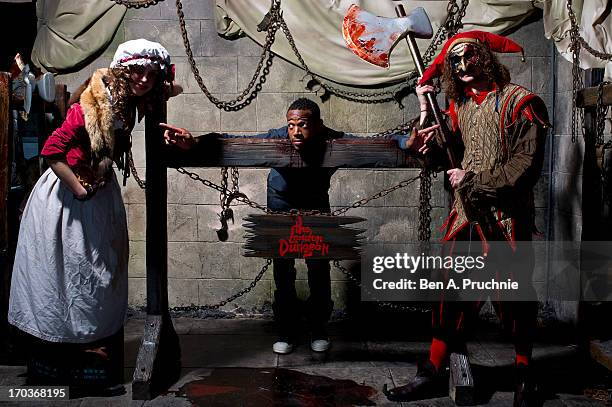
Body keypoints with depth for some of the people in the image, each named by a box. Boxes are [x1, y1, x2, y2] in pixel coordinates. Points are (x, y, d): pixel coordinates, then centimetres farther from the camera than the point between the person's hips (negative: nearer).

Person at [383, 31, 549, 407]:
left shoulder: (519, 102, -8)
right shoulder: (460, 108, 11)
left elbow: (526, 165, -14)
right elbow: (441, 158, 8)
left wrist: (472, 181, -11)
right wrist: (426, 116, -5)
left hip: (507, 217, -5)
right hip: (467, 215, 5)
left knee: (516, 295, 7)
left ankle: (524, 374, 27)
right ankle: (433, 372, 16)